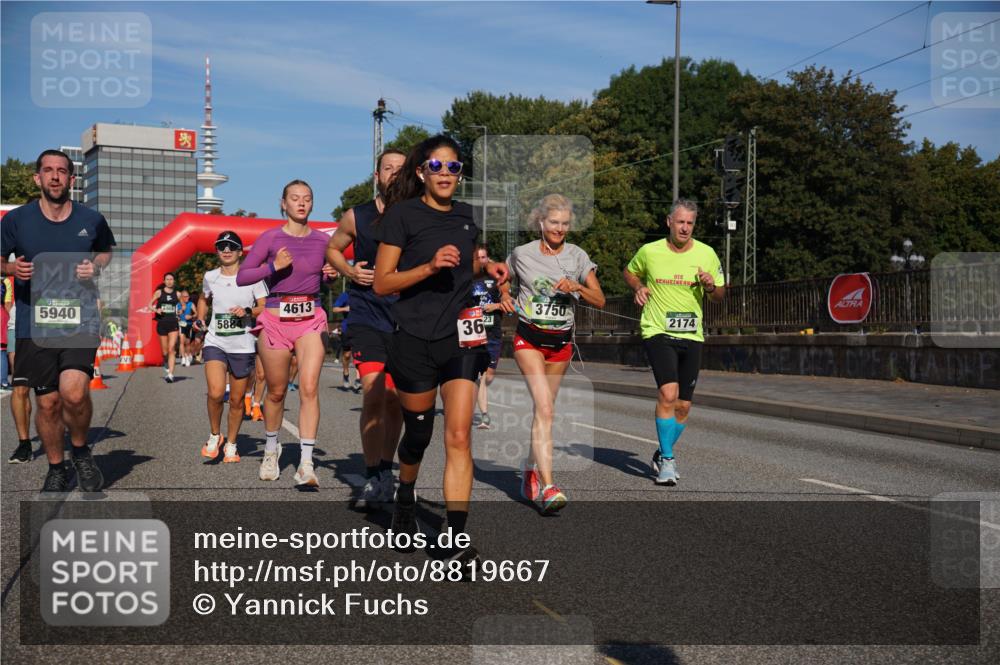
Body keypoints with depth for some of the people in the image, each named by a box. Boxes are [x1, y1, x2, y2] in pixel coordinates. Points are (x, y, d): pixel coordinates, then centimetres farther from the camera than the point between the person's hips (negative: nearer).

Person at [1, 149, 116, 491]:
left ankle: (81, 451, 9)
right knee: (48, 402, 5)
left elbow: (106, 252, 22)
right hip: (35, 324, 1)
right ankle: (56, 470, 27)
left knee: (74, 392, -20)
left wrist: (96, 266, 0)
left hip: (81, 321, -1)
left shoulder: (91, 219, 3)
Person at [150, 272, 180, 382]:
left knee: (171, 349, -13)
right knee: (164, 351, 8)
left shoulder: (177, 294, 7)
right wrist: (156, 309, -16)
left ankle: (170, 374, -16)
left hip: (173, 323, 0)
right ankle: (166, 365, 38)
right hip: (162, 323, 0)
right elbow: (150, 304, 4)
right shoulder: (159, 292, 4)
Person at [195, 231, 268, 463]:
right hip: (215, 342, 1)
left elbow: (265, 308, -1)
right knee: (215, 393, -18)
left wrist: (248, 311, -20)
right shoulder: (210, 277, 6)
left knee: (237, 400, 6)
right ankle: (214, 435, 7)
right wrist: (200, 319, 10)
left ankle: (231, 445, 25)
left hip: (243, 346, -1)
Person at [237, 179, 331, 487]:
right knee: (276, 392, 9)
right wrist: (273, 267, -16)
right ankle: (271, 450, 34)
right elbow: (241, 277, -3)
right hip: (276, 320, -1)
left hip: (311, 320, 1)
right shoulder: (271, 238, -1)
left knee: (309, 388, -14)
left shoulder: (322, 240, 7)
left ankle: (306, 464, -14)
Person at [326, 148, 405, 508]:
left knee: (395, 399, 10)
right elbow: (332, 248, 17)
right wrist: (350, 271, -2)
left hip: (406, 319, 2)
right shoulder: (357, 217, 1)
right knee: (374, 393, -16)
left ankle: (386, 470, 27)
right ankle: (375, 479, -9)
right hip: (367, 315, -2)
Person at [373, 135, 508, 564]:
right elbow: (381, 283, -8)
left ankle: (457, 541, -8)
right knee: (418, 434, 11)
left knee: (459, 437, -9)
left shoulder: (467, 216, 11)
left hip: (461, 338, 3)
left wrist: (487, 268, 8)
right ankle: (405, 498, 43)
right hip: (414, 341, -3)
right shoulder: (402, 214, -4)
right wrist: (430, 266, -21)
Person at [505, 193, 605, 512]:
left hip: (561, 342, 3)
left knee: (543, 409, 11)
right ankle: (546, 486, -26)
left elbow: (600, 300, -2)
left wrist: (577, 287, -19)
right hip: (529, 339, -3)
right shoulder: (521, 254, -2)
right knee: (544, 408, -19)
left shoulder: (577, 256, 1)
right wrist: (505, 296, 0)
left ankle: (531, 473, 30)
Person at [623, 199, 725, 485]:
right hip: (657, 332, -3)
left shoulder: (706, 254, 2)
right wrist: (639, 288, -2)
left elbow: (721, 295, 10)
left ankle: (663, 454, 30)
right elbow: (629, 273, 19)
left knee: (683, 406, 6)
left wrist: (711, 286, -12)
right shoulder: (649, 252, -1)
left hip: (691, 336, 3)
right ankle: (666, 460, -11)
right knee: (668, 392, -23)